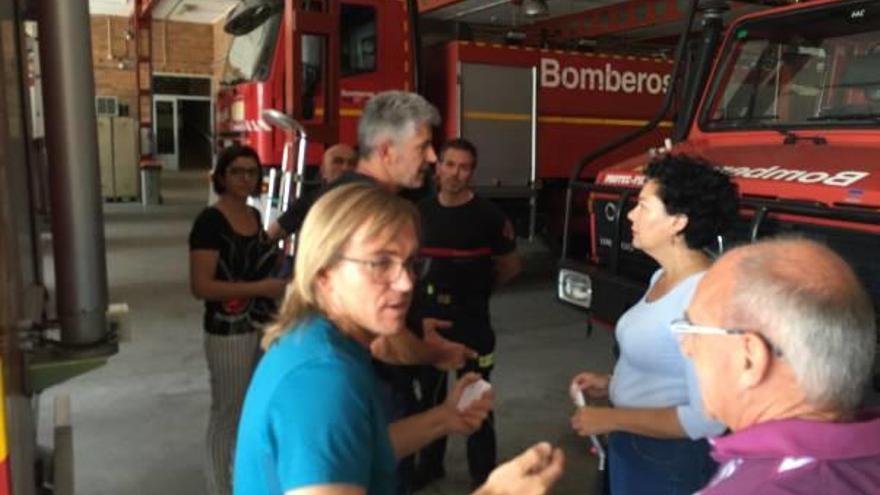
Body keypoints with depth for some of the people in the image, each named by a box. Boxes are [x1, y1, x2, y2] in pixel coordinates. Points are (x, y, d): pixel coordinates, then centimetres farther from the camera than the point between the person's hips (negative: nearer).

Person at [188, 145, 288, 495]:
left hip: (264, 326, 7)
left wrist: (282, 277, 6)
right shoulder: (210, 221, -14)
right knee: (227, 412, 5)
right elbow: (201, 286, -21)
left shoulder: (255, 216, 9)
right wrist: (260, 288, -23)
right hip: (228, 332, -7)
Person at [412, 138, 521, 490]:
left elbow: (510, 266, 0)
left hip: (471, 319, -4)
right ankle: (429, 463, 33)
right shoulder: (422, 212, 2)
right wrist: (420, 293, 7)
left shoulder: (488, 215, -10)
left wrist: (477, 290, 7)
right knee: (430, 394, 16)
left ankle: (483, 475, 19)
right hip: (427, 316, 4)